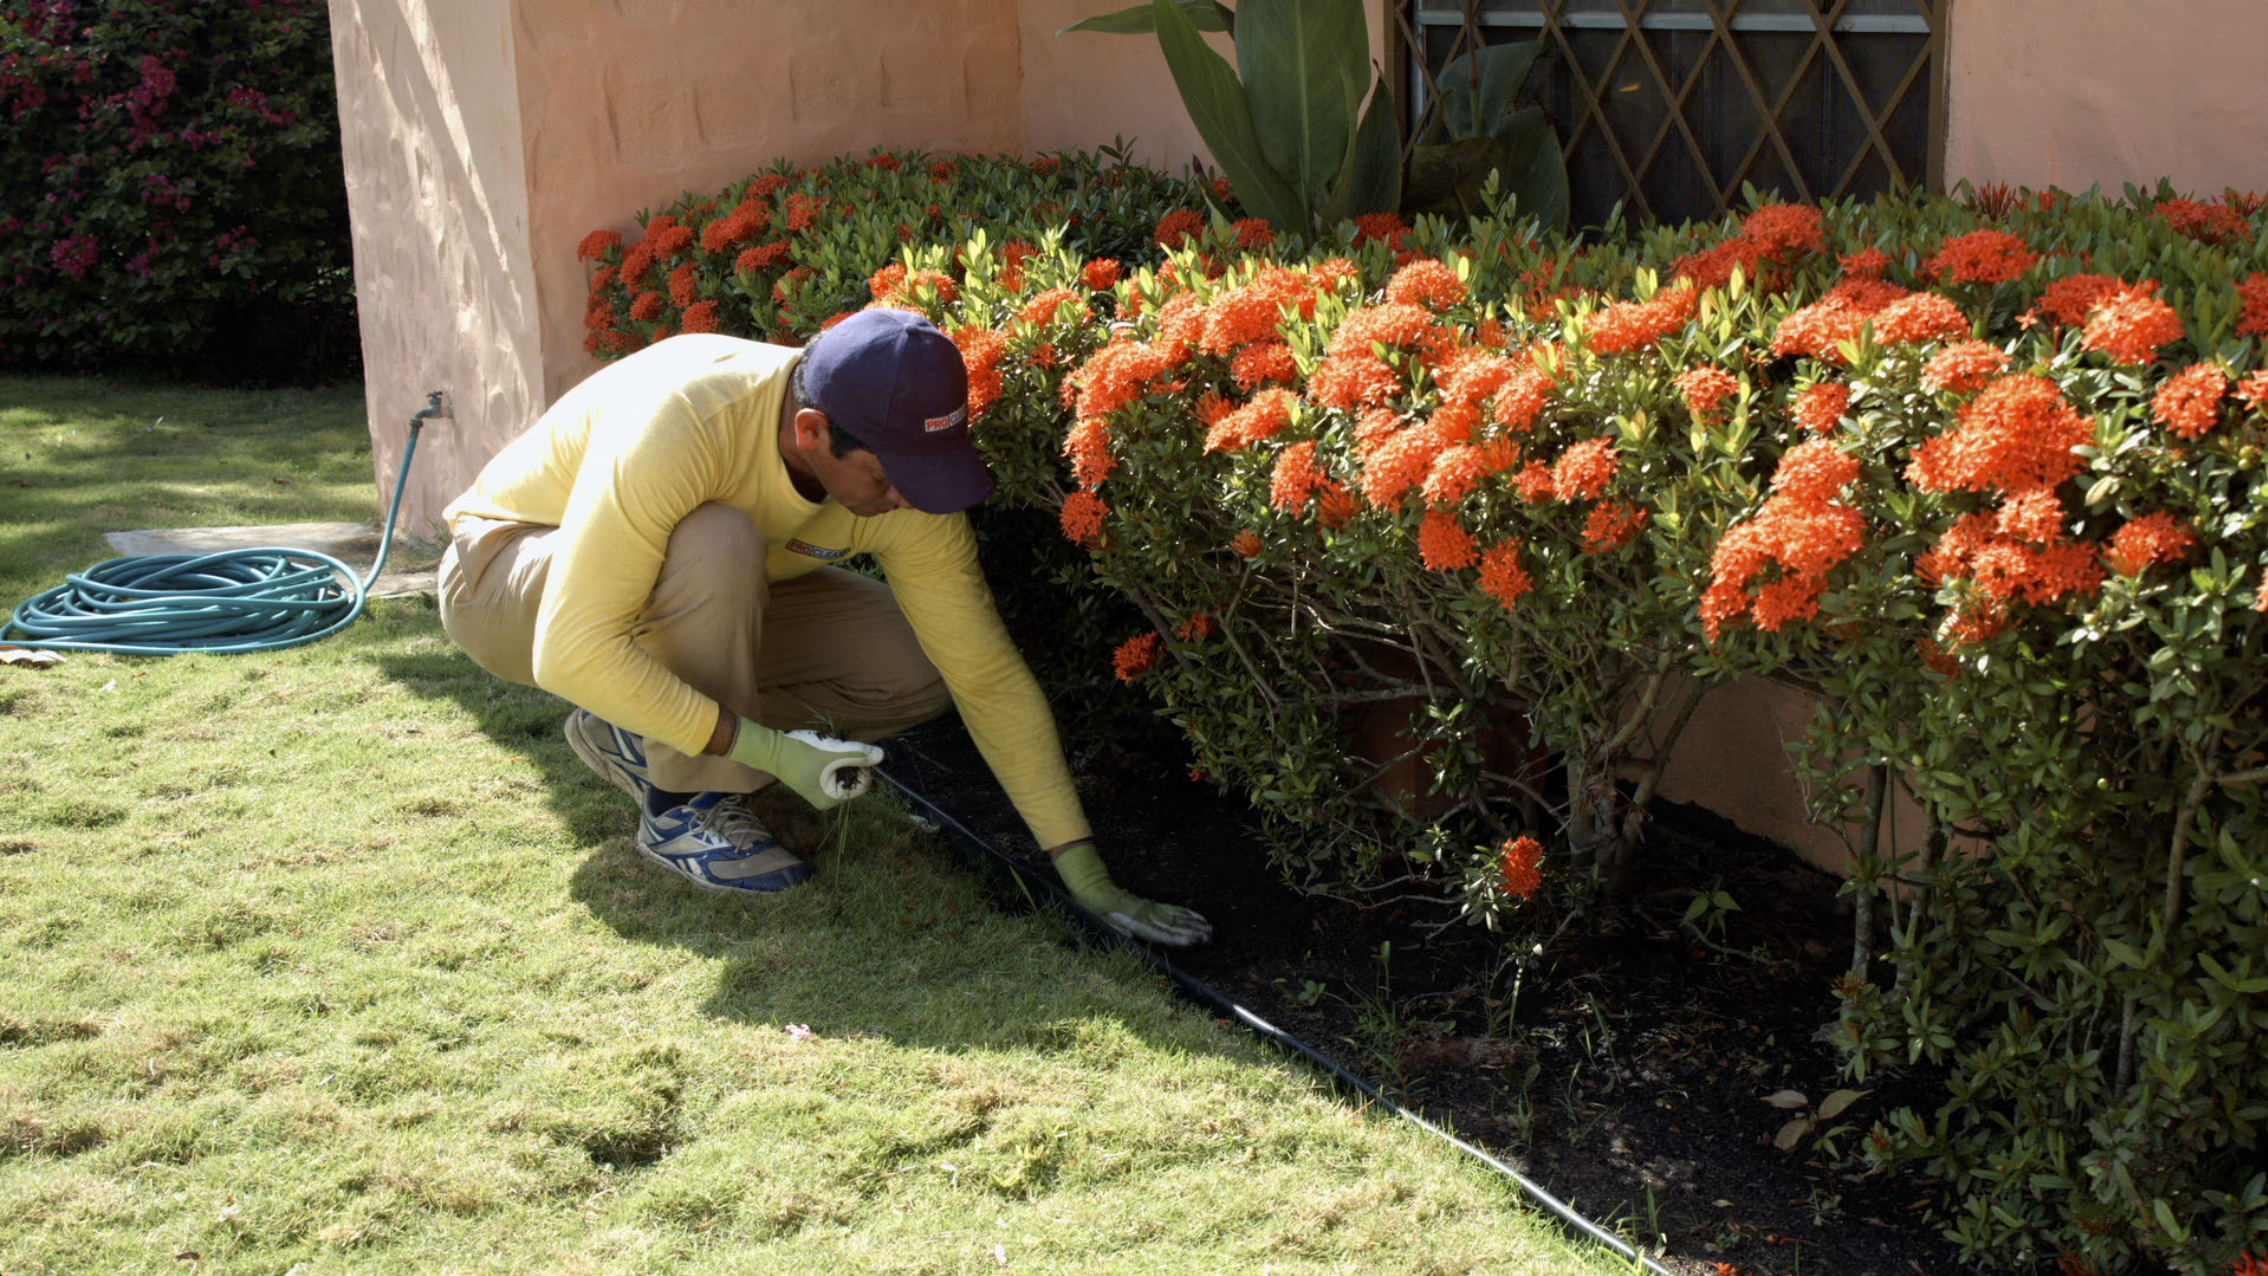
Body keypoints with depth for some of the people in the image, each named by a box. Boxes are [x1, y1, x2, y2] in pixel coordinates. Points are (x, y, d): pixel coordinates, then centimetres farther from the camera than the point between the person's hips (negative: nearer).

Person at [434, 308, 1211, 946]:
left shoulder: (906, 485, -22)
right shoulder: (682, 422, -39)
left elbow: (989, 676, -16)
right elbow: (572, 651, -39)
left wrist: (1087, 878, -19)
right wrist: (770, 751, -38)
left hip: (695, 599, 6)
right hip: (509, 574, -6)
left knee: (919, 670, -13)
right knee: (722, 543, -37)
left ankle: (638, 741, 2)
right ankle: (682, 803, -15)